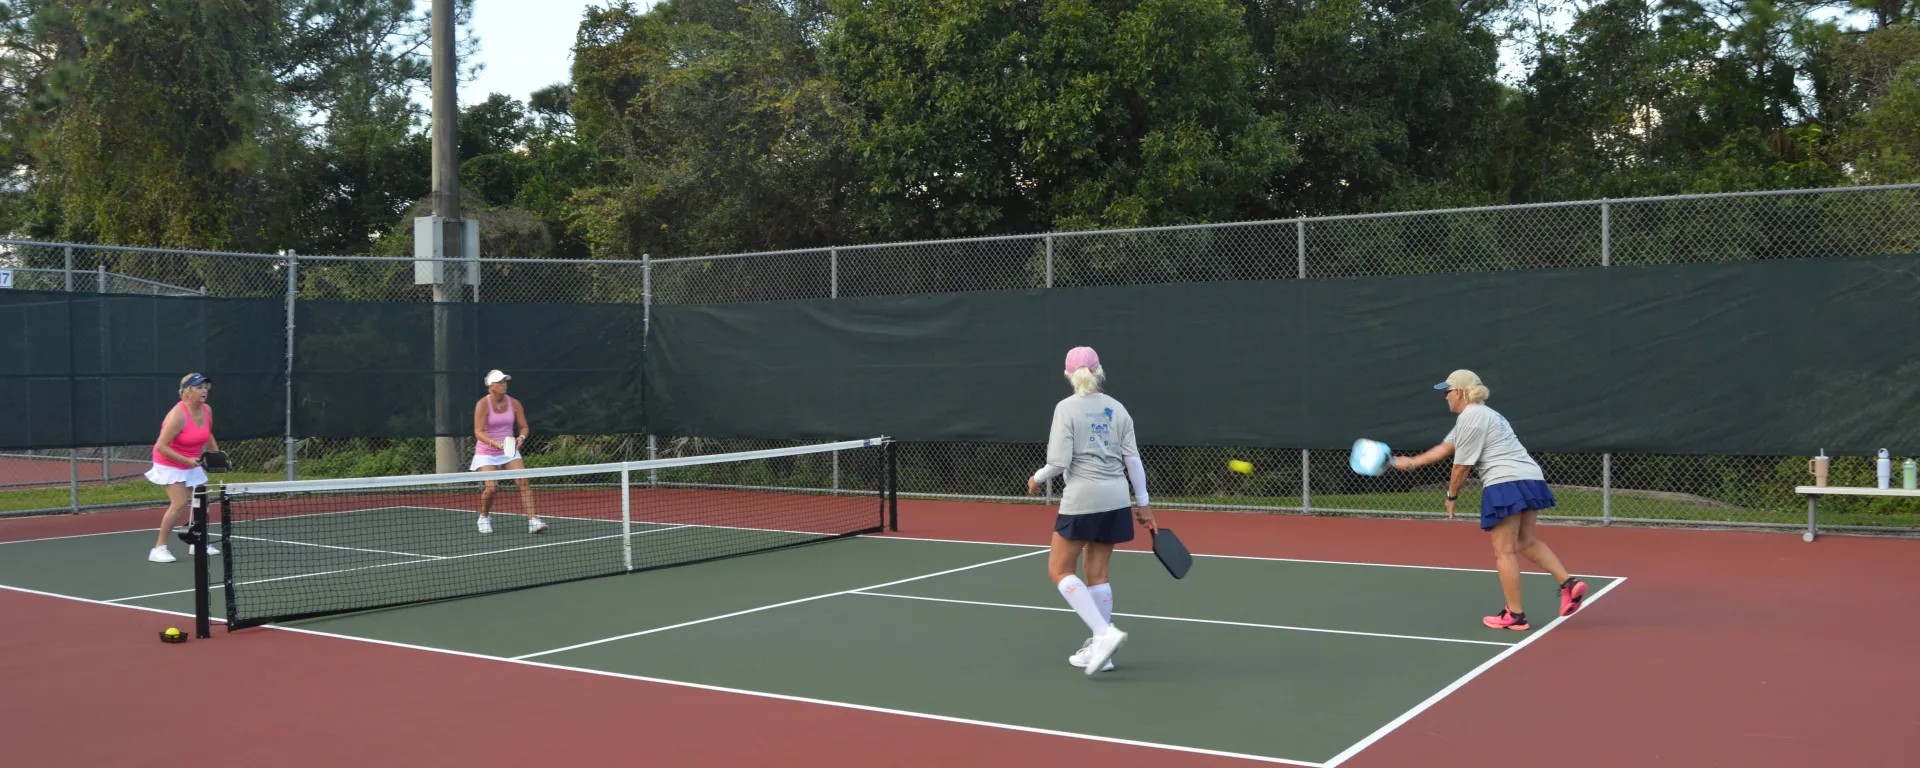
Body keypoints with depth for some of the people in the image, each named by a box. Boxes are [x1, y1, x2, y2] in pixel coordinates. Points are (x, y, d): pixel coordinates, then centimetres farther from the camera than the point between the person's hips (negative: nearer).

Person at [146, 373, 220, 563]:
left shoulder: (207, 410, -5)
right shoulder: (178, 415, -28)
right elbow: (161, 447, -28)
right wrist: (186, 460, -30)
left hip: (192, 462, 8)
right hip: (170, 463, -8)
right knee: (180, 504, -19)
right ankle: (159, 548, -10)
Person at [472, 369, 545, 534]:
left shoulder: (514, 404, -3)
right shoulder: (483, 404, -14)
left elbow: (523, 427, 4)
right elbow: (478, 432, -19)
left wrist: (521, 437, -20)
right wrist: (495, 443, -35)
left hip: (509, 451, 3)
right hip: (486, 453, -3)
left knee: (523, 482, -17)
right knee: (491, 487, -18)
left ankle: (532, 521, -20)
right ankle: (484, 517, 13)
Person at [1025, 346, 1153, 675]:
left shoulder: (1067, 408, -7)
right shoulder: (1117, 408, 7)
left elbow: (1059, 462, -13)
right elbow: (1133, 459, 5)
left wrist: (1037, 479, 7)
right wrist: (1143, 503, 12)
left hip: (1082, 500, -6)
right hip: (1115, 500, 6)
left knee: (1059, 571, 4)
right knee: (1097, 574, 12)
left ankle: (1105, 633, -11)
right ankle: (1099, 650, 15)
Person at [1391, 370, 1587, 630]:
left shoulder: (1470, 417, -6)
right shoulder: (1480, 415, 26)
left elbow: (1461, 465, -6)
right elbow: (1445, 447, 29)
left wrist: (1452, 495, 7)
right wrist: (1412, 462, 30)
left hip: (1506, 484, -10)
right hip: (1531, 479, 10)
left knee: (1504, 550, -2)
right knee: (1526, 542, 20)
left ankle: (1515, 615, 2)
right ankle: (1569, 583, 5)